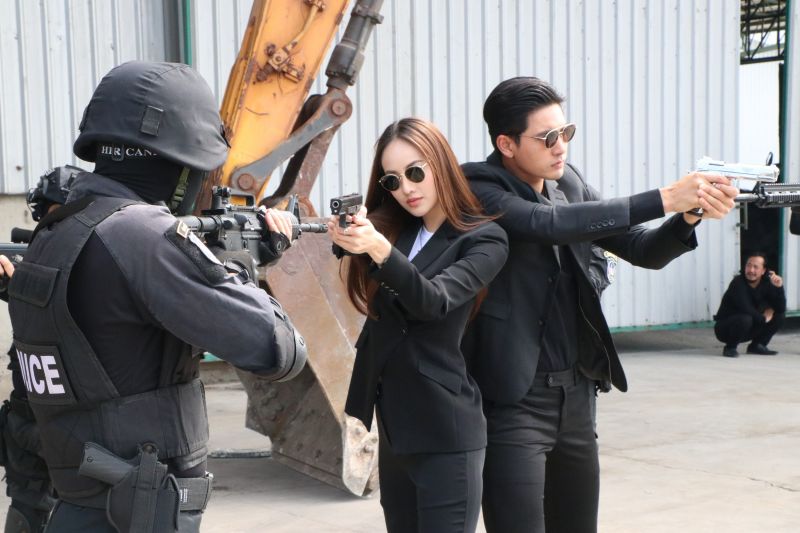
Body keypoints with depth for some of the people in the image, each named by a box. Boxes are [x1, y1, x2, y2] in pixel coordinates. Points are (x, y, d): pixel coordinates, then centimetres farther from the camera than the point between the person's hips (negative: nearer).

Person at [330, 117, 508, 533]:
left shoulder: (483, 239, -9)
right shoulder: (390, 226, 9)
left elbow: (434, 301, -25)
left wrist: (379, 249, -38)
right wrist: (348, 235, -17)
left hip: (444, 428, -6)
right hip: (392, 420, 6)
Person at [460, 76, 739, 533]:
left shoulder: (568, 181, 7)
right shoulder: (478, 191, -12)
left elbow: (643, 250, 7)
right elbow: (549, 223, -28)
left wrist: (692, 214, -14)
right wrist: (664, 199, -27)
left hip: (577, 393, 7)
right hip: (515, 399, -7)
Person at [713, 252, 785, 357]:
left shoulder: (766, 284, -5)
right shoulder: (738, 283, -22)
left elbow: (781, 309, -12)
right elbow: (746, 309, -30)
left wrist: (779, 287, -24)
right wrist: (763, 318, -16)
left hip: (748, 330, 6)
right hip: (725, 329, -6)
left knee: (780, 315, -5)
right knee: (745, 319, -37)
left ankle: (757, 345, 7)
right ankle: (730, 347, -11)